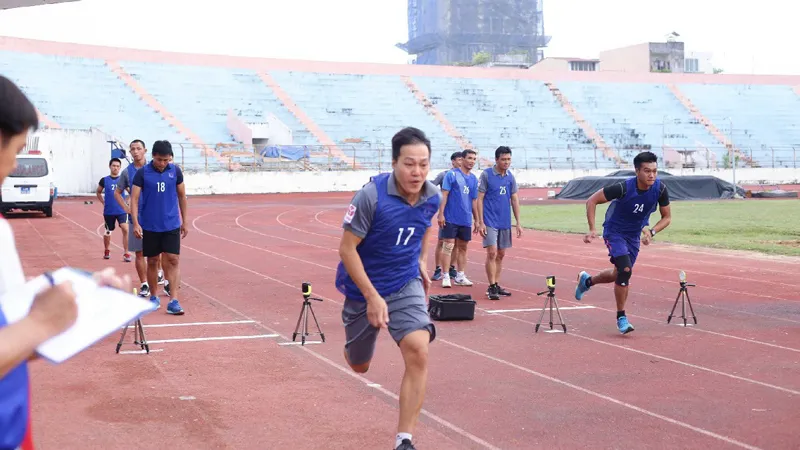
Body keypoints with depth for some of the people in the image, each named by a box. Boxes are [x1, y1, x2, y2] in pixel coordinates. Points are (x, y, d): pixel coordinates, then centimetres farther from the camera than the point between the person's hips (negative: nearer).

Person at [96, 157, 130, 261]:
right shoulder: (104, 180, 0)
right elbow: (98, 192, 15)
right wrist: (104, 203, 4)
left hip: (121, 211, -1)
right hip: (108, 212, 1)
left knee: (125, 229, -19)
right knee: (108, 232, 13)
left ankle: (126, 253, -12)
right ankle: (107, 251, 38)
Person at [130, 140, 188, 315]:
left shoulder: (176, 171, 0)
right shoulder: (142, 173, -6)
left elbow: (182, 196, 9)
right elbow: (134, 199, -7)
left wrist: (184, 222, 11)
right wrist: (135, 223, -18)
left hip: (171, 225, 1)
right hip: (150, 226, -1)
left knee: (173, 261, -6)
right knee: (152, 261, 9)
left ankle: (173, 301, -8)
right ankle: (153, 297, 24)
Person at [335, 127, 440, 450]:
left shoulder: (432, 197, -9)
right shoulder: (371, 196, -25)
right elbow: (347, 248, -20)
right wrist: (372, 297, -24)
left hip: (406, 285, 2)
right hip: (364, 288, -2)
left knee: (418, 352, -22)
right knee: (359, 366, 16)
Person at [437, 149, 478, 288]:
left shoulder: (474, 179, 11)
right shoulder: (452, 174, -4)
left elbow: (474, 201, 16)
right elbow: (444, 195, -7)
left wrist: (477, 220, 16)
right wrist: (441, 214, -14)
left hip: (466, 220, 5)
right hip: (451, 218, -5)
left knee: (463, 247, 10)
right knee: (448, 246, -4)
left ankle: (460, 276, 18)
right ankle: (445, 276, 1)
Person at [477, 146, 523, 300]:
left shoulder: (510, 177, 8)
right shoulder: (486, 175, -6)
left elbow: (515, 200, 11)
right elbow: (479, 199, -7)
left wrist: (518, 223, 6)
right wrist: (481, 222, -12)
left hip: (505, 222, 5)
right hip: (490, 222, -5)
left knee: (501, 254, 9)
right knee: (492, 253, -11)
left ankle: (496, 285, 18)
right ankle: (492, 287, -7)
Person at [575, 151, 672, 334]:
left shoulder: (660, 189, -19)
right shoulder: (623, 187, -30)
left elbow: (667, 217, -4)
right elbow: (592, 201, -19)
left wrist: (651, 231, -22)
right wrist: (592, 229, -26)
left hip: (634, 235, 5)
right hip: (614, 231, -5)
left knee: (619, 274, 17)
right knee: (625, 270, -22)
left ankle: (587, 280, 47)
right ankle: (621, 317, -5)